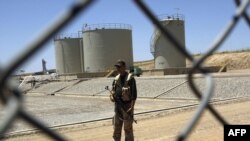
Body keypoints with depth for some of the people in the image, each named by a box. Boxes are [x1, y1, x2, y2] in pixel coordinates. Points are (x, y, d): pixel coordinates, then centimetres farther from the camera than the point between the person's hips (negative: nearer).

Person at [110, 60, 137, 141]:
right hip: (117, 105, 6)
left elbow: (134, 94, -15)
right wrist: (112, 97, -6)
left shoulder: (130, 78, -10)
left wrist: (132, 107, -22)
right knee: (116, 126, 11)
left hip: (127, 105, -6)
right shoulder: (116, 79, 9)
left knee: (128, 128, -1)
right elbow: (113, 91, 17)